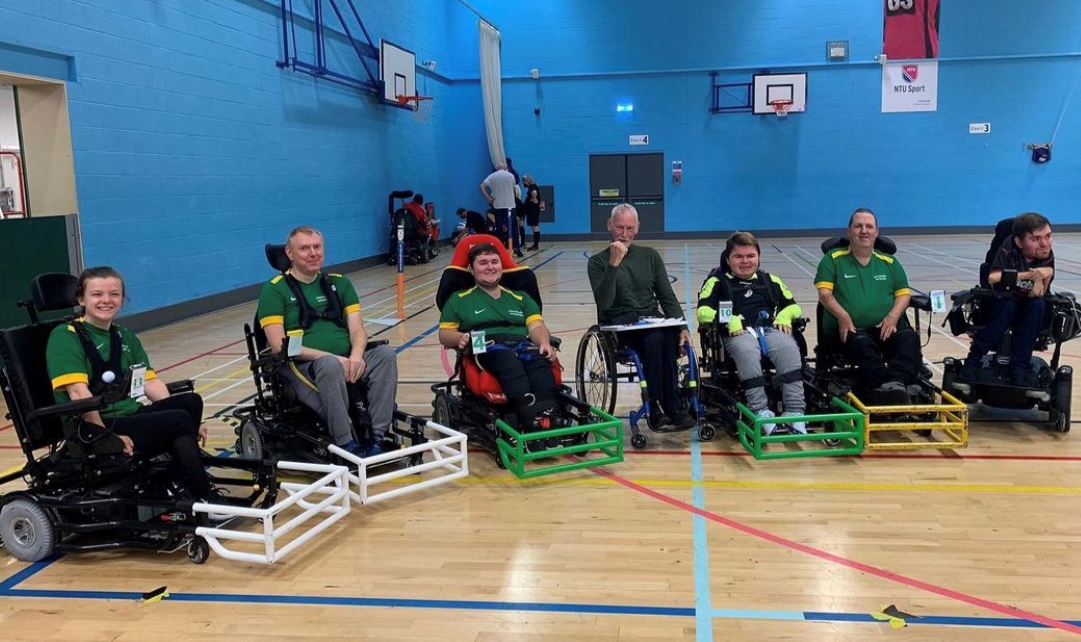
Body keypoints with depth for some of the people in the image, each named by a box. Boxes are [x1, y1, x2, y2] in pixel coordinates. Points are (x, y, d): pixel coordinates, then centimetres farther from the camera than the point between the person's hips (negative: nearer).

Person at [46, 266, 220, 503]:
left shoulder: (126, 337, 16)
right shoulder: (65, 336, -6)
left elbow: (150, 382, 8)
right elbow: (78, 391, -16)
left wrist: (183, 417, -5)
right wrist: (107, 434, -20)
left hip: (130, 415, 7)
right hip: (94, 431, -7)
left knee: (191, 401, -17)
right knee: (179, 422, -24)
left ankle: (181, 484, -7)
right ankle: (204, 496, -10)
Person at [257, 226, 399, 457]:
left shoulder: (339, 283, 18)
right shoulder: (274, 290, 4)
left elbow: (357, 329, 8)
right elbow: (279, 345, -7)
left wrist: (356, 356, -16)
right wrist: (330, 357, -17)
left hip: (347, 361, 5)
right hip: (303, 366, -4)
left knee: (385, 354, -24)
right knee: (330, 366, -37)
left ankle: (377, 438, -27)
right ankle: (347, 445, -31)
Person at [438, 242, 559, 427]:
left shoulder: (520, 298, 30)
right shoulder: (459, 300, 24)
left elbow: (536, 326, 14)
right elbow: (444, 334, 14)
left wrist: (545, 343, -9)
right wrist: (459, 338, -10)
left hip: (523, 344, 3)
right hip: (486, 348, -3)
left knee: (540, 361, -34)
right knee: (508, 360, -39)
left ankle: (548, 413, -55)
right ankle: (530, 417, -59)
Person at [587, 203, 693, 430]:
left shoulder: (650, 255, 15)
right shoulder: (598, 262, 4)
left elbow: (667, 297, 11)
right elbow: (604, 304, -12)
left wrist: (682, 327, -5)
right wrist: (614, 265, -20)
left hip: (651, 318, 3)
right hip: (618, 323, -3)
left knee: (670, 337, -33)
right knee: (656, 338, -35)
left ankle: (659, 409, -29)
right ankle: (672, 408, -28)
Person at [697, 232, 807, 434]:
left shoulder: (770, 280, 30)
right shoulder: (717, 281, 18)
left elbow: (793, 305, 29)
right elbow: (703, 311, 3)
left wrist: (785, 316, 4)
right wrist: (728, 321, -15)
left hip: (769, 329, 3)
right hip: (738, 333, -3)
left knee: (790, 350, -31)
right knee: (747, 353, -38)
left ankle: (795, 412, -33)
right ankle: (760, 411, -38)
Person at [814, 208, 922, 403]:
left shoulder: (889, 262, 23)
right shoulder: (833, 259, 12)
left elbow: (903, 294, 15)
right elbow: (824, 293, 0)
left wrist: (893, 317, -7)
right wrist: (842, 316, -18)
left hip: (886, 328, 3)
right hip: (849, 329, -3)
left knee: (909, 339, -29)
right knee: (863, 345, -37)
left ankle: (898, 381, -53)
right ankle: (883, 385, -58)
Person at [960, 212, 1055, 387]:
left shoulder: (1047, 256, -12)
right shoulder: (1009, 249, -23)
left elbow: (1040, 294, -15)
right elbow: (993, 278, -39)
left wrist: (1043, 277, -36)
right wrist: (1032, 274, -37)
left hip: (1027, 310, 3)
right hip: (1000, 303, -3)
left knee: (1037, 304, -29)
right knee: (1008, 305, -35)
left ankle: (1019, 366, -20)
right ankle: (973, 360, -22)